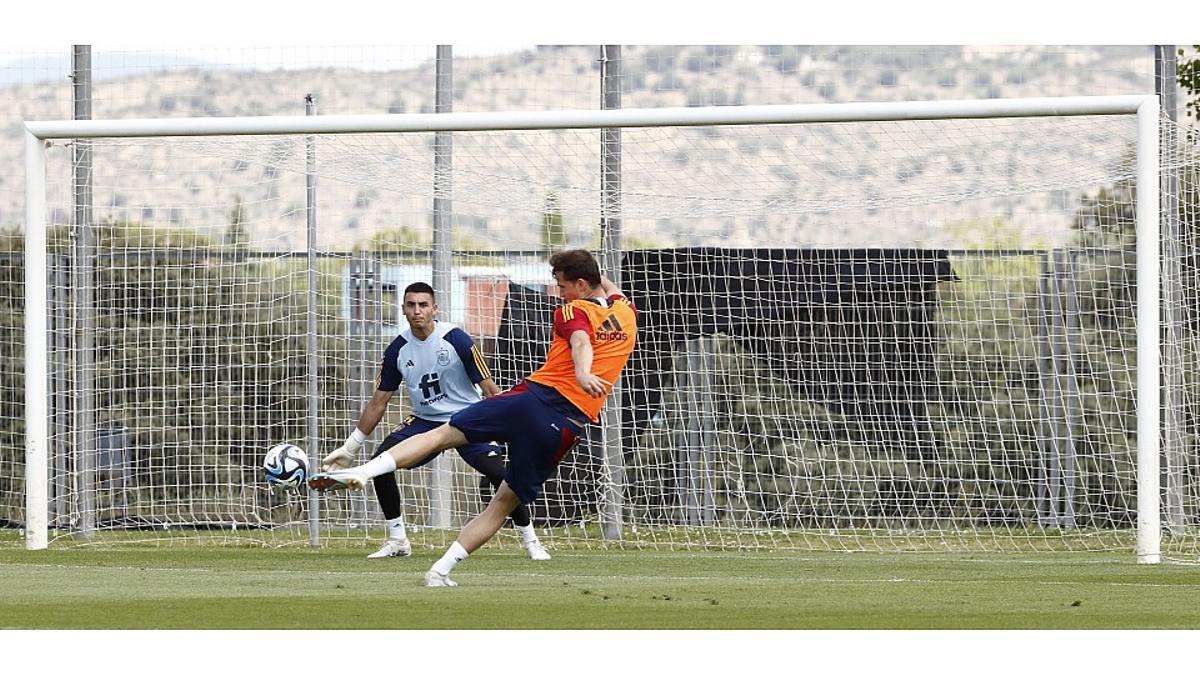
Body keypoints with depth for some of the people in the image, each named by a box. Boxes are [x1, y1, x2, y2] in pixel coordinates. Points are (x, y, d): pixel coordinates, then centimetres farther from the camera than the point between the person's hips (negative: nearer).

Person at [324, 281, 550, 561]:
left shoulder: (456, 340, -15)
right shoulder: (397, 350, -3)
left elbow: (489, 389, -13)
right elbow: (377, 403, 6)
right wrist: (349, 448, 7)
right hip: (425, 421, 4)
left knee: (498, 472, -23)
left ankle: (531, 542, -6)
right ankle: (397, 541, -4)